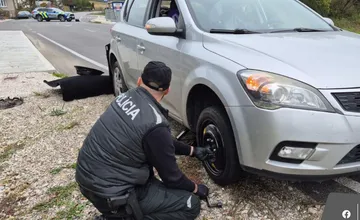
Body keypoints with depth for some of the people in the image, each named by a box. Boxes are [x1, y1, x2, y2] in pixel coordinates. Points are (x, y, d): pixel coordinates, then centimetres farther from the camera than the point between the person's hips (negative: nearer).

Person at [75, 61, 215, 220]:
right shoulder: (155, 124, -24)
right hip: (108, 193, -8)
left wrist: (192, 150, 20)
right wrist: (195, 188, 10)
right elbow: (170, 176, -10)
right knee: (191, 204, -2)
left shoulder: (126, 97, 2)